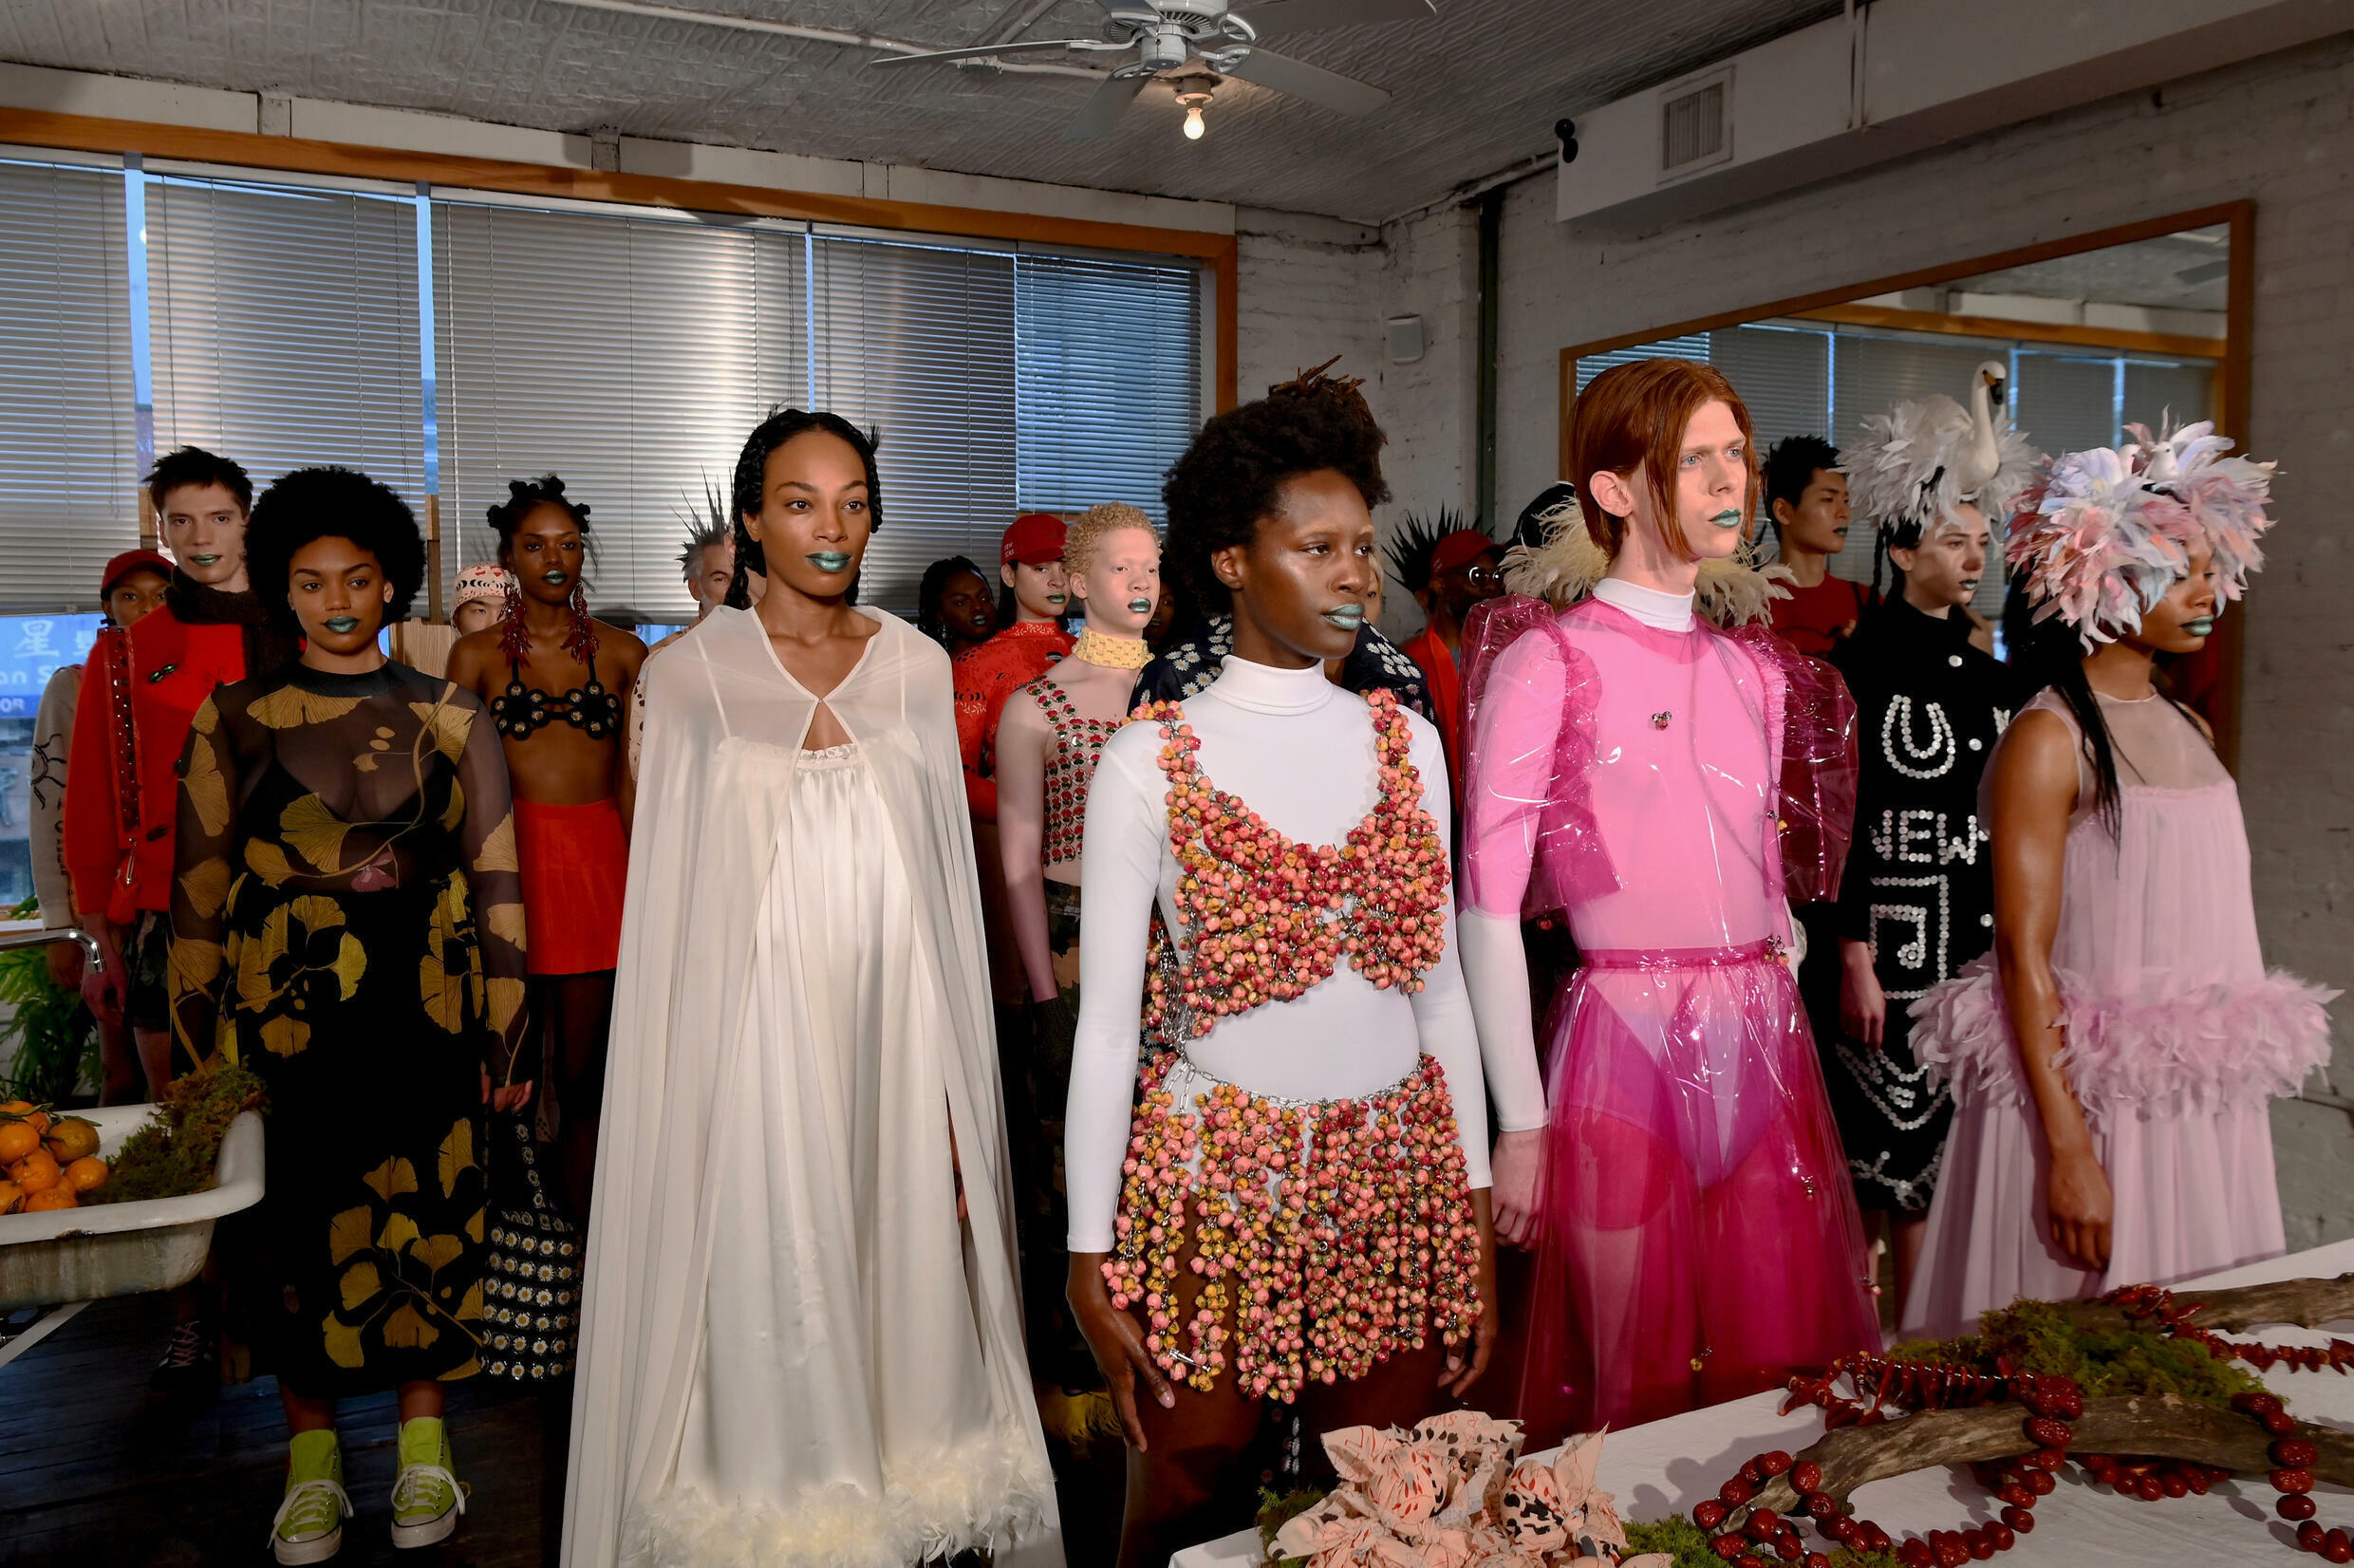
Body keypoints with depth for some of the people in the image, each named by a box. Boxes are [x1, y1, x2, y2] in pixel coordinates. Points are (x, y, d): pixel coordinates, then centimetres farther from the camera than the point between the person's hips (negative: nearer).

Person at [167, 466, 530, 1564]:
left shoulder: (450, 718, 5)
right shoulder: (233, 720, 5)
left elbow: (495, 880, 4)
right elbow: (200, 887, 6)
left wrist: (501, 1031, 2)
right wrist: (201, 1040, 3)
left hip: (425, 1008, 0)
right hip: (282, 1009, 0)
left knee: (429, 1213, 4)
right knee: (299, 1219, 4)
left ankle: (423, 1438, 21)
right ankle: (312, 1452, 21)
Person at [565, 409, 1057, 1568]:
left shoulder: (918, 667, 6)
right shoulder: (693, 676, -1)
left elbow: (946, 875, 7)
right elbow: (670, 899, 1)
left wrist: (959, 1099, 4)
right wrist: (676, 1097, -2)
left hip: (895, 1031, 2)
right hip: (757, 1031, -2)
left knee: (908, 1280, 9)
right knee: (766, 1301, 3)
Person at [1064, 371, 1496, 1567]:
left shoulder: (1408, 741, 5)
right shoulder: (1150, 760, -6)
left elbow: (1443, 984, 8)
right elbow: (1105, 1022, -5)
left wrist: (1472, 1203, 7)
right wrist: (1091, 1256, -7)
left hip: (1396, 1188, 3)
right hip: (1210, 1190, -3)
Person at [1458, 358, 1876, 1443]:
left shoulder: (1758, 669, 13)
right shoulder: (1549, 660, -7)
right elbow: (1487, 909, -10)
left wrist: (1781, 1021, 13)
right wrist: (1520, 1126, -12)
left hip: (1766, 1043, 6)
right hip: (1627, 1039, -6)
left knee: (1779, 1377, 12)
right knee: (1641, 1394, 6)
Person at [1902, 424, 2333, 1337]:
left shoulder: (2190, 729, 11)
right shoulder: (2050, 737, -13)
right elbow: (2023, 957, -17)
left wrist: (2239, 1065, 15)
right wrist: (2066, 1148, -20)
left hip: (2209, 1102, 7)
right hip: (2089, 1097, -7)